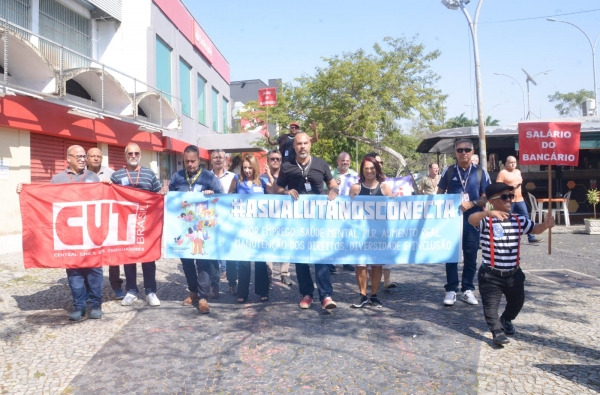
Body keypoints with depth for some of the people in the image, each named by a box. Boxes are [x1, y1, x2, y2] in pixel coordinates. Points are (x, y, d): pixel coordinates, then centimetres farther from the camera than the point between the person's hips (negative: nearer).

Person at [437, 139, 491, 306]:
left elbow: (487, 197, 3)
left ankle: (467, 289, 19)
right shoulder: (448, 171, 3)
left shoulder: (481, 172, 3)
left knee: (471, 257, 7)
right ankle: (451, 290, 11)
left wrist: (472, 203, -14)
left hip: (473, 220, 1)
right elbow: (439, 194, 7)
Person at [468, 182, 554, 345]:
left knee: (517, 301, 23)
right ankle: (497, 331, 14)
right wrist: (488, 213, -55)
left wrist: (545, 225, -11)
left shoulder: (519, 220, 2)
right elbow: (471, 219, -35)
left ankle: (506, 320, 50)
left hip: (514, 273, 6)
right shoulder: (486, 221, -17)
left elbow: (535, 229, 13)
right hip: (491, 275, -6)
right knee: (491, 304, -1)